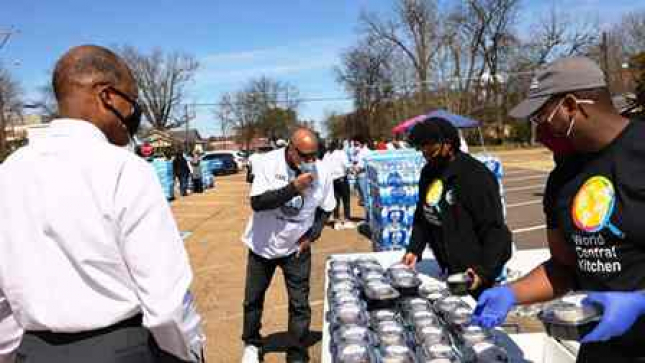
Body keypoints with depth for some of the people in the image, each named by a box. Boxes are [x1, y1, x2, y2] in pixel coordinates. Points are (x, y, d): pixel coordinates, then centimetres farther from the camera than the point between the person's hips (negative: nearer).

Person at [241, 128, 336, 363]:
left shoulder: (322, 172, -13)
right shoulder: (268, 163, -20)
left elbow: (325, 209, 1)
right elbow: (257, 202, -26)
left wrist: (312, 235, -10)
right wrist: (293, 188, -33)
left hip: (297, 247, 1)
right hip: (263, 244, 0)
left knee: (300, 304, 2)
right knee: (253, 298, 16)